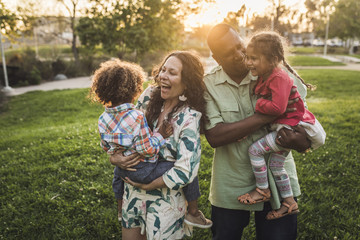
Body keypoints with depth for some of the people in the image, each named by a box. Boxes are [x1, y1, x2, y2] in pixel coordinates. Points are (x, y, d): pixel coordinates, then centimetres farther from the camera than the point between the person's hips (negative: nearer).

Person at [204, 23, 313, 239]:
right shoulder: (208, 85, -10)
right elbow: (214, 137, -20)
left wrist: (302, 142, -22)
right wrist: (265, 116, -25)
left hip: (276, 180, 1)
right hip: (231, 187, 0)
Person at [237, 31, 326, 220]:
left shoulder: (279, 78, -24)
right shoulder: (263, 77, 4)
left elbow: (278, 107, -35)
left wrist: (259, 104, -20)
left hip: (291, 125, -10)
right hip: (284, 126, 10)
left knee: (255, 150, -14)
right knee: (275, 164, 16)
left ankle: (263, 191, 7)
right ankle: (290, 203, 32)